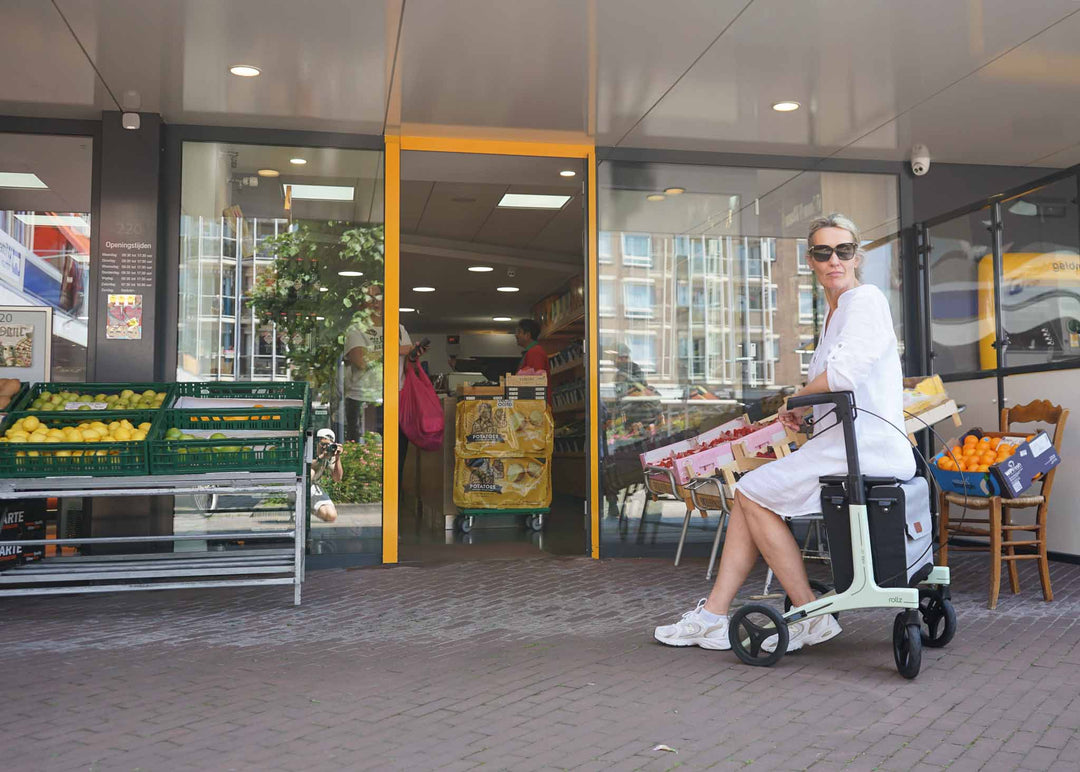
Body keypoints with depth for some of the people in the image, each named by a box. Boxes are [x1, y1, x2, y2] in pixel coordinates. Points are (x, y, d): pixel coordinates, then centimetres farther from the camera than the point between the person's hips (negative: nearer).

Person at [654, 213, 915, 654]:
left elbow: (846, 372, -25)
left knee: (751, 492, -4)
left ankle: (811, 617, 1)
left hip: (864, 449, -10)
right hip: (844, 445, 10)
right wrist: (804, 411, 2)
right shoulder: (837, 312, 21)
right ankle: (713, 615, 8)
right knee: (751, 493, 8)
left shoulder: (866, 299, -10)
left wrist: (798, 398, -7)